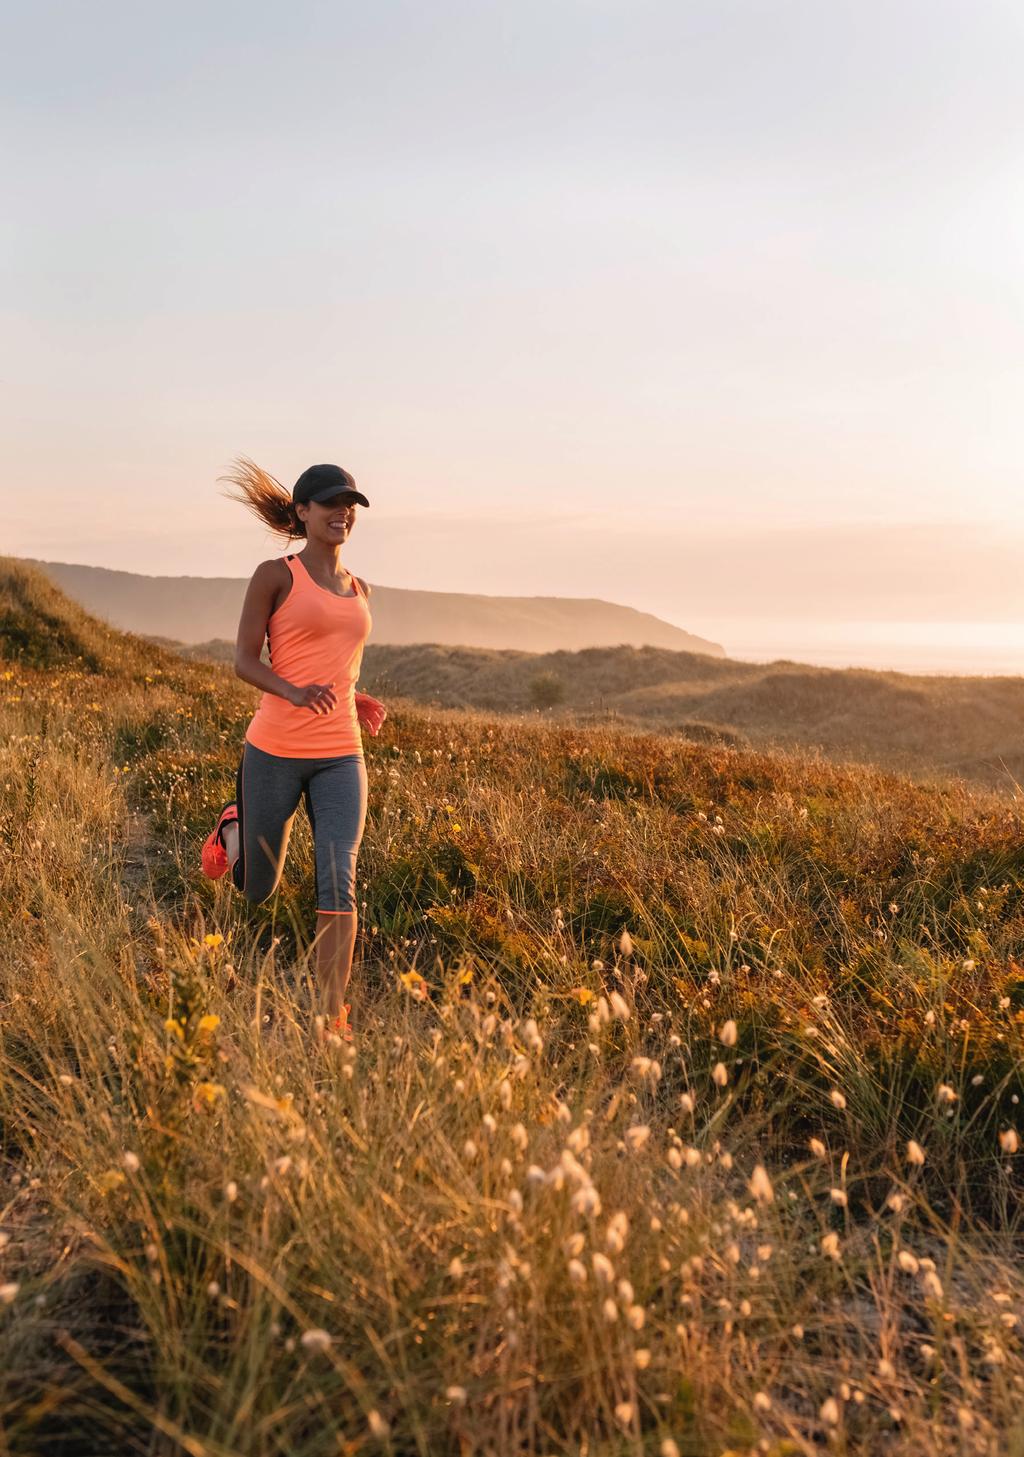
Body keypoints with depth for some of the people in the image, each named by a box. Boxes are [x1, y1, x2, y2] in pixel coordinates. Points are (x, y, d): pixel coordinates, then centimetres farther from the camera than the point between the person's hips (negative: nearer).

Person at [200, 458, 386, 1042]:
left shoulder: (359, 589, 15)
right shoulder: (275, 576, -2)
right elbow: (245, 660, -4)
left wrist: (361, 702, 5)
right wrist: (295, 693, -23)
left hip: (340, 757, 3)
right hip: (275, 750, -3)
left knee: (339, 884, -10)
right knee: (259, 890, 12)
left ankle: (334, 1016, -1)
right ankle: (234, 825, 46)